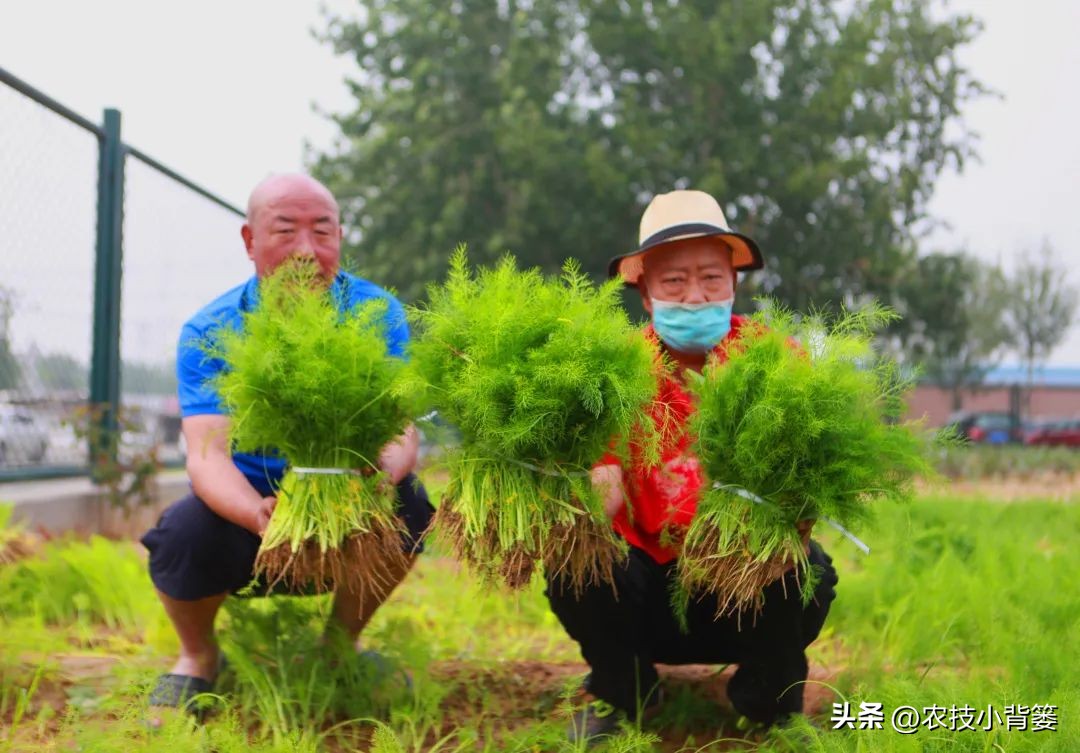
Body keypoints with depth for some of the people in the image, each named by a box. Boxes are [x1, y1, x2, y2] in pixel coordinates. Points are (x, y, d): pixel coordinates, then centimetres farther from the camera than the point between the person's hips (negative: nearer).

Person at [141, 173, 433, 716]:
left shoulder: (378, 315, -12)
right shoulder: (209, 334, -16)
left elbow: (401, 430, -22)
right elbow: (207, 453, -28)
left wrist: (385, 470, -49)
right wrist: (260, 514, -50)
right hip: (247, 503, -1)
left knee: (409, 504, -29)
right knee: (183, 534, -33)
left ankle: (342, 641, 2)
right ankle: (199, 655, 4)